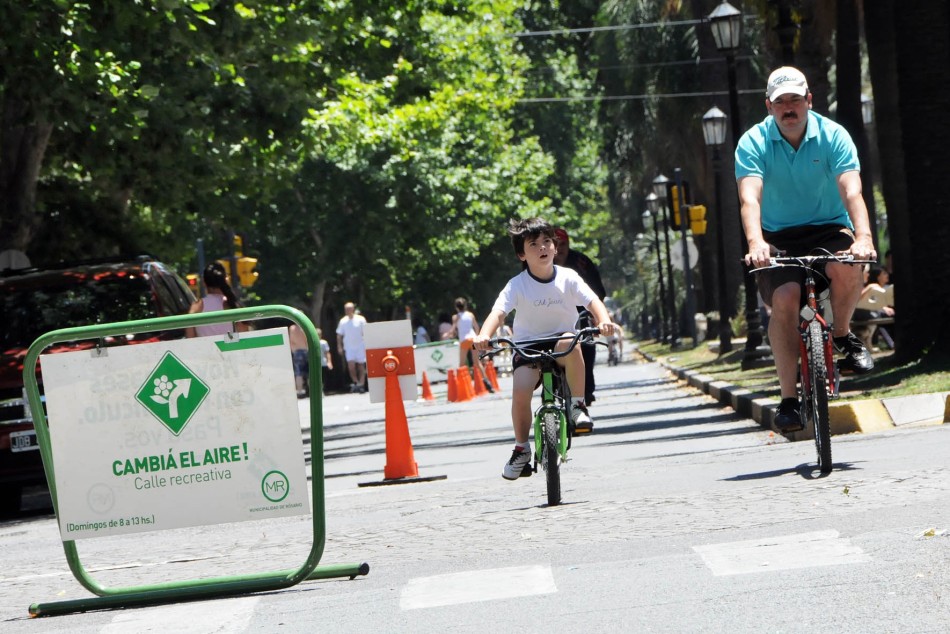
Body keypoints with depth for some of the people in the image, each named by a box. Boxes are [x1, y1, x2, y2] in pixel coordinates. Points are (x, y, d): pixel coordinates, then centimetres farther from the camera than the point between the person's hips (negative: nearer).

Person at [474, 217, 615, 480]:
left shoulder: (568, 278, -4)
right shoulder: (517, 285, -8)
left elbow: (592, 301, -13)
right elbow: (498, 312, -20)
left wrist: (604, 320, -36)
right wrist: (484, 335, -40)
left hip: (560, 340, 0)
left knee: (569, 342, -36)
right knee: (520, 390, -25)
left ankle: (578, 406, -22)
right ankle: (521, 447, -4)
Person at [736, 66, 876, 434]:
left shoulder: (833, 136, -9)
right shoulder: (753, 144, -10)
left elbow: (852, 192, -23)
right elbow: (750, 198, -25)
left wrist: (863, 237, -42)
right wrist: (755, 243, -45)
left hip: (828, 229, 0)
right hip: (779, 237, 0)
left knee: (847, 267, -34)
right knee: (784, 297, -27)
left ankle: (842, 335, -3)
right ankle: (788, 398, -19)